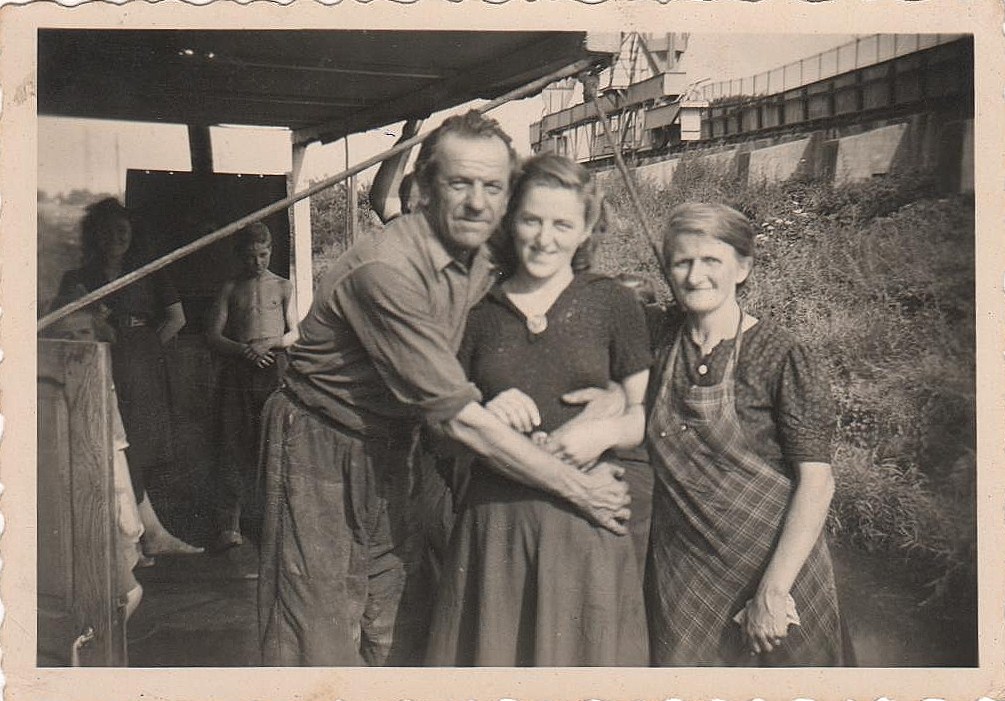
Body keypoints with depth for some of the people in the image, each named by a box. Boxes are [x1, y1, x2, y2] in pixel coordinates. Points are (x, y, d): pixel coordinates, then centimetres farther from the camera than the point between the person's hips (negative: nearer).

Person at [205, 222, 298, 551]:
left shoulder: (282, 287, 15)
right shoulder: (230, 289, 14)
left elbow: (294, 333, 10)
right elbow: (213, 335, 7)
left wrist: (269, 343, -10)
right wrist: (244, 350, -10)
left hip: (275, 367, 1)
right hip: (237, 370, 0)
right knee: (234, 444, -6)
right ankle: (228, 525, -8)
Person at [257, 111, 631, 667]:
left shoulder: (483, 265, -1)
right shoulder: (385, 270, -28)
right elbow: (458, 418, -28)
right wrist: (578, 489, -22)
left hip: (393, 452, 8)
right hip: (322, 458, -7)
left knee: (401, 635, 11)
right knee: (319, 645, 1)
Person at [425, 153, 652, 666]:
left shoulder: (612, 305, 3)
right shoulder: (478, 311, 7)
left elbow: (650, 413, 4)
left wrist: (606, 431, -15)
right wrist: (485, 415, -9)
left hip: (586, 521, -1)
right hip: (494, 522, 1)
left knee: (580, 658, 6)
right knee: (491, 655, 7)